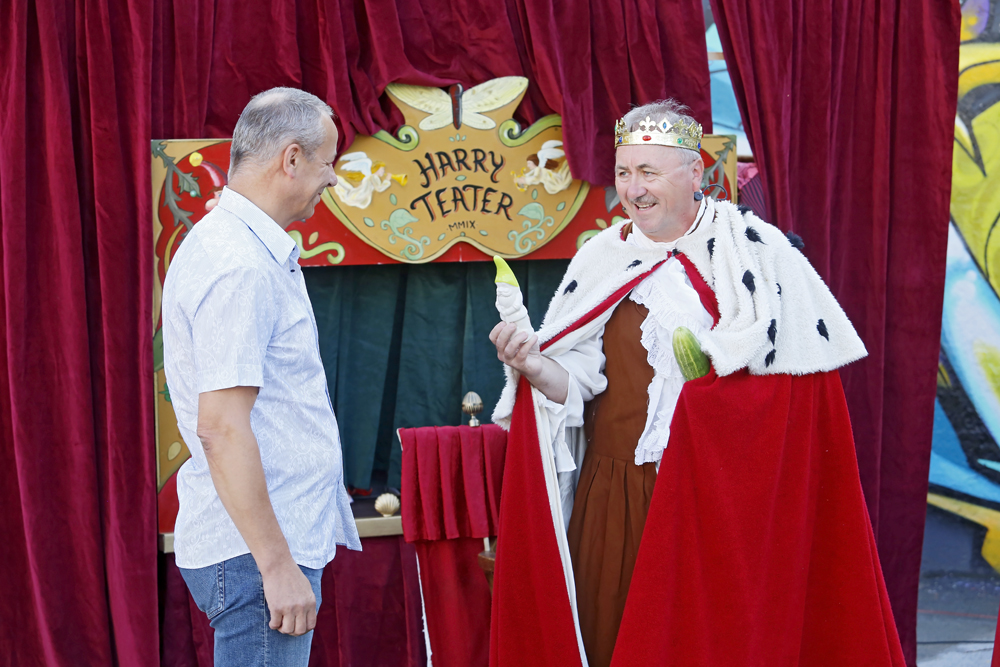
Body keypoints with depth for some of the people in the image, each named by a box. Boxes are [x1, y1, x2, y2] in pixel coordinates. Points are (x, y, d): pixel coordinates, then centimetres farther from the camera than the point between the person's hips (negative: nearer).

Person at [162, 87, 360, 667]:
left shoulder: (230, 243, 15)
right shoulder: (241, 266, -18)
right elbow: (221, 428, -24)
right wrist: (277, 565, -23)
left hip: (274, 541, 10)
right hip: (255, 553, -10)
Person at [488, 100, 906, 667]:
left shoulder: (758, 253, -3)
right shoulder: (601, 261, 9)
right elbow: (577, 383, 4)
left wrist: (713, 362, -20)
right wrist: (533, 367, -16)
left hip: (717, 500, -3)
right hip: (613, 507, 3)